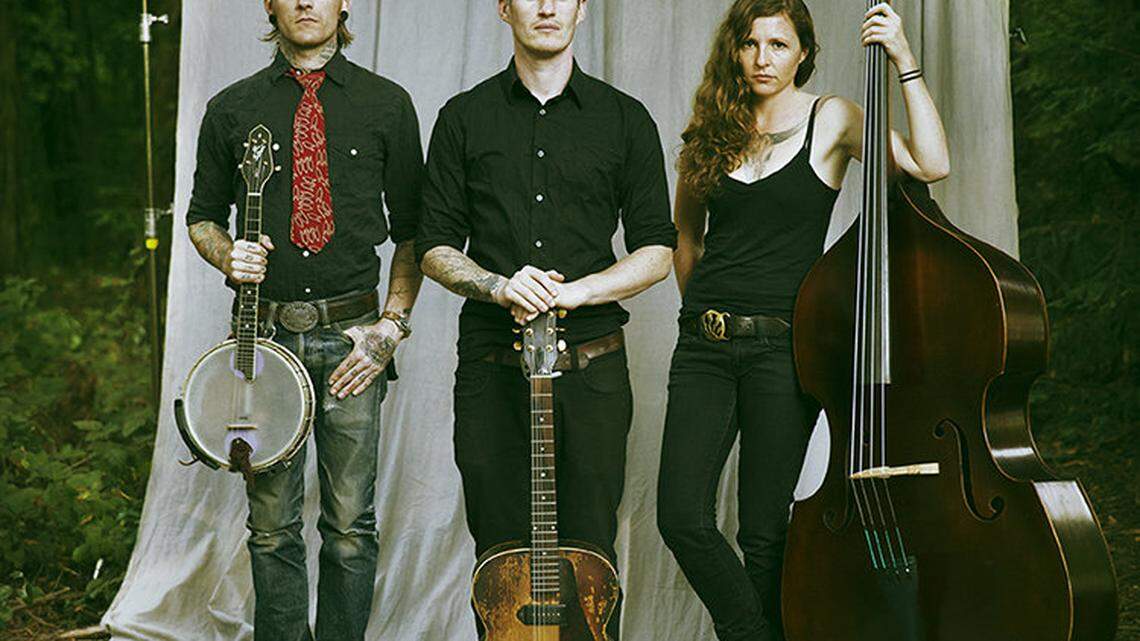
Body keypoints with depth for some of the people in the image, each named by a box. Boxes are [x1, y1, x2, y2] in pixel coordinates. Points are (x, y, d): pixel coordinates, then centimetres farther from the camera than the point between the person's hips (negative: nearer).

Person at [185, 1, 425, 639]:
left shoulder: (387, 104, 5)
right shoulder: (231, 109, 8)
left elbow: (413, 232, 7)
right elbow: (202, 215, 17)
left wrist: (391, 325, -2)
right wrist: (228, 255, -5)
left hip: (353, 335, -1)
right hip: (264, 334, 1)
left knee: (351, 525, 3)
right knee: (272, 527, 7)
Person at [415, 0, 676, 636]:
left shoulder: (625, 119, 7)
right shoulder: (465, 118, 8)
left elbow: (657, 250, 4)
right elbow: (435, 248, 7)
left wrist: (573, 291, -11)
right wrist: (498, 286, -13)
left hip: (591, 365, 0)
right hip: (492, 364, 0)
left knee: (590, 547, 4)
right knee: (501, 552, 5)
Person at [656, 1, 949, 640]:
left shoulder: (831, 120, 1)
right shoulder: (714, 132, 12)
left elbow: (931, 164, -15)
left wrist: (905, 61, -17)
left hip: (782, 346, -3)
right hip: (704, 348, 4)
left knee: (763, 531, 0)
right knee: (683, 517, -7)